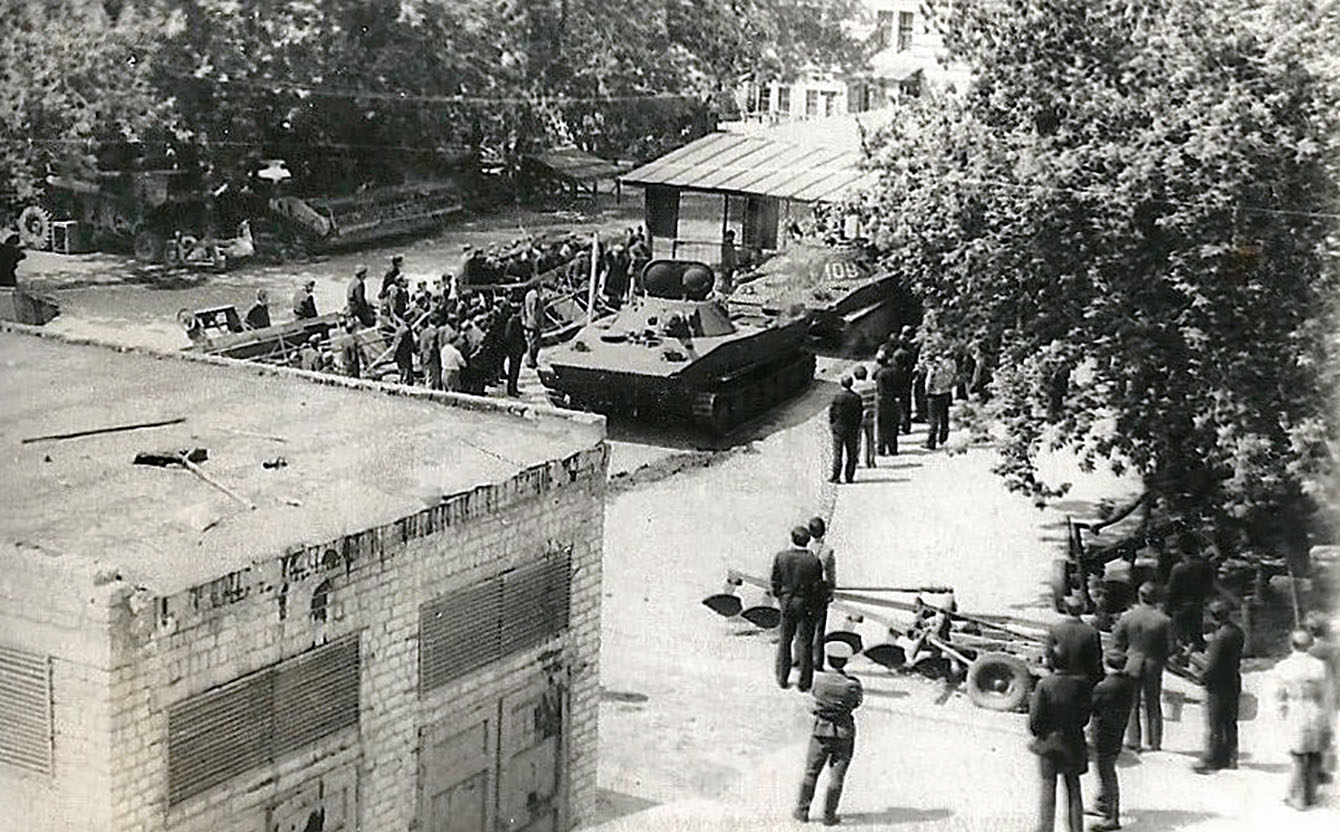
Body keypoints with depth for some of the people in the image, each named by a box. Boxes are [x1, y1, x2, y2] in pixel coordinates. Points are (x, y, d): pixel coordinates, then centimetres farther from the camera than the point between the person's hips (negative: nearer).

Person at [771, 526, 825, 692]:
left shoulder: (780, 557, -9)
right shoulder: (814, 561, -16)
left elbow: (774, 582, -2)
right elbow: (818, 587, -11)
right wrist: (817, 607, 5)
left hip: (786, 604, 2)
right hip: (806, 605, -2)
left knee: (785, 642, 17)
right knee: (805, 644, 8)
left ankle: (783, 678, 22)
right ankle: (804, 682, 12)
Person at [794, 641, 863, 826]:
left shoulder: (819, 680, -10)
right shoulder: (852, 686, -14)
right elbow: (857, 701, 2)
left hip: (821, 730, 1)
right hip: (843, 733, -1)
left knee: (811, 773, 14)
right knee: (836, 776, 7)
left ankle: (802, 811, 20)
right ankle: (829, 815, 10)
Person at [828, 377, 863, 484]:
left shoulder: (836, 397, -10)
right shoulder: (856, 398, -4)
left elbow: (831, 413, -5)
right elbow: (859, 415, 2)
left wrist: (831, 427, 7)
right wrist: (858, 431, 10)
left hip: (838, 428, -1)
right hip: (852, 430, 1)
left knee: (837, 454, 3)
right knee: (851, 454, 8)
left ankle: (835, 475, -4)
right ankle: (849, 476, 6)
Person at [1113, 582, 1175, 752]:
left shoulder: (1127, 616, -9)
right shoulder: (1164, 620, -12)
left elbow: (1117, 642, -2)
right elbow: (1170, 648, -7)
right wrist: (1160, 660, 11)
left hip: (1132, 666, 0)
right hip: (1154, 666, 0)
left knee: (1132, 705, 10)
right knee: (1153, 706, 13)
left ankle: (1133, 741, 7)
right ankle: (1155, 742, 15)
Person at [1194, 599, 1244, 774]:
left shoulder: (1221, 636, -22)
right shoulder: (1238, 632, 6)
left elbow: (1213, 663, -20)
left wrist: (1203, 676, -6)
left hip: (1218, 685, -9)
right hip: (1234, 683, 9)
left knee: (1214, 725, -1)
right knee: (1230, 722, 16)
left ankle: (1211, 761, 3)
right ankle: (1230, 758, 23)